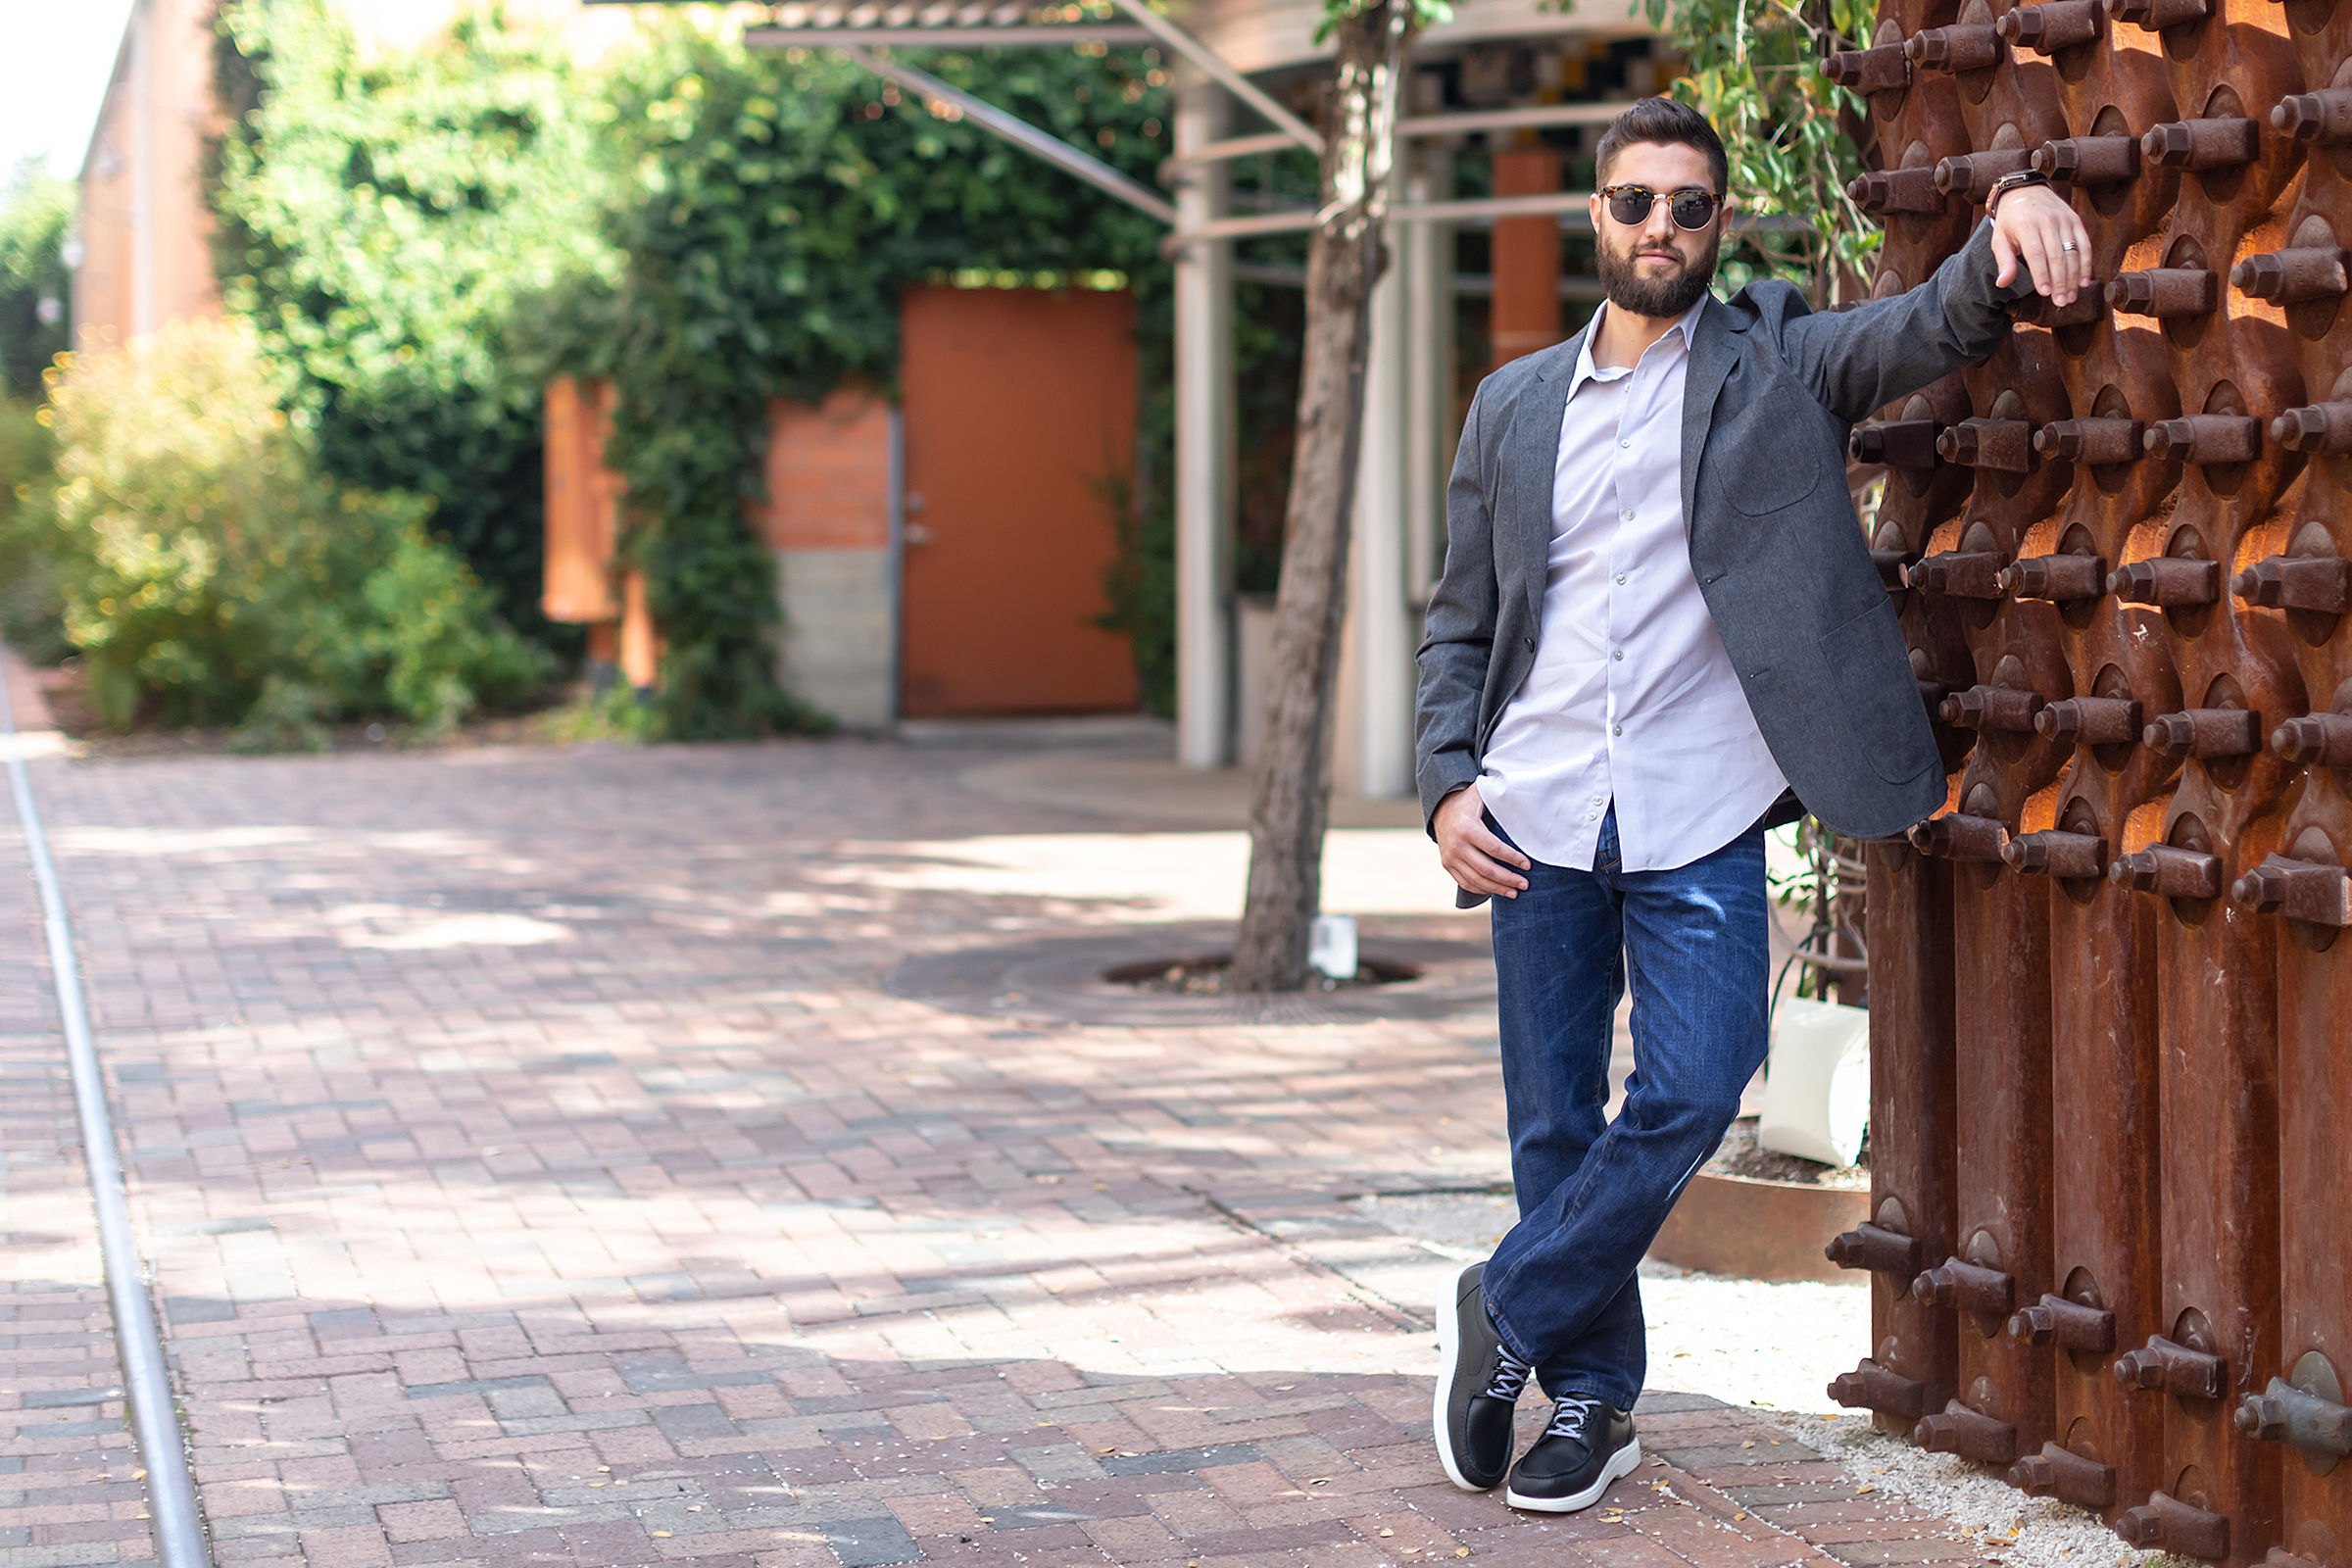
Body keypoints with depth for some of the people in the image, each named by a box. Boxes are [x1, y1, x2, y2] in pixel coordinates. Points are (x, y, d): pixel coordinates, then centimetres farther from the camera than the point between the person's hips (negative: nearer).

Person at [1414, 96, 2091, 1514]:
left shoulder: (1781, 367, 5)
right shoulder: (1514, 407, 13)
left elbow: (1944, 325, -11)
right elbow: (1462, 619, 15)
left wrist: (2016, 218, -33)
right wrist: (1447, 783, 1)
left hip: (1699, 824, -2)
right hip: (1539, 817, 3)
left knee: (1690, 1096, -11)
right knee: (1555, 1124, 7)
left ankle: (1508, 1315, 9)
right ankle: (1590, 1399, 20)